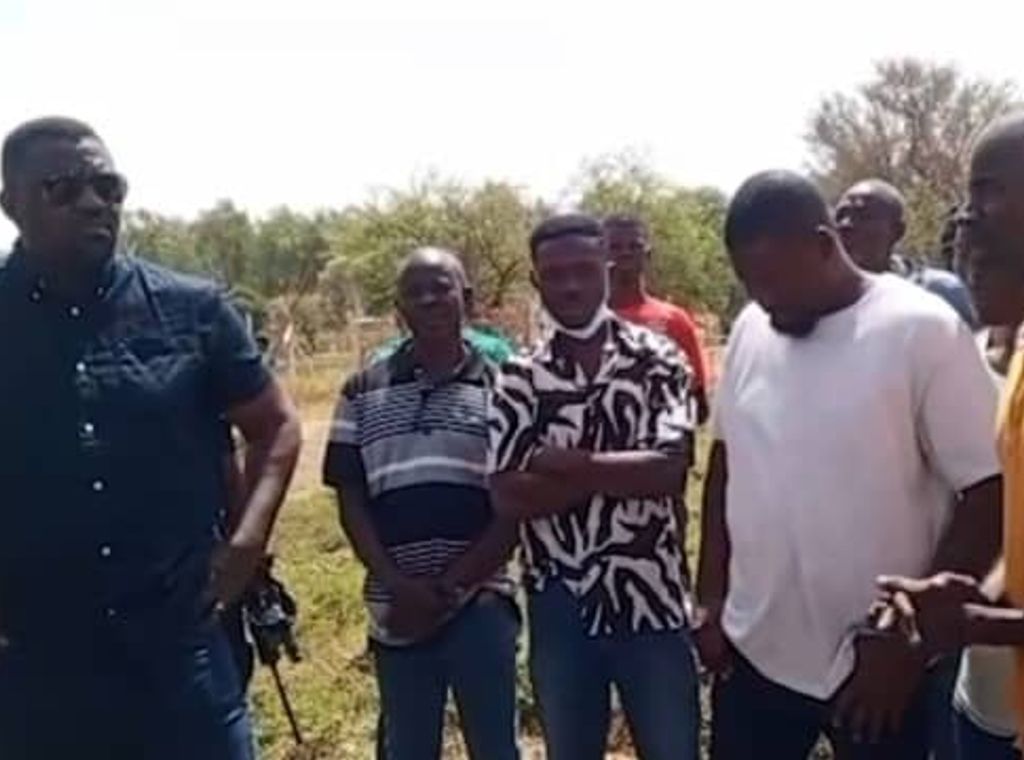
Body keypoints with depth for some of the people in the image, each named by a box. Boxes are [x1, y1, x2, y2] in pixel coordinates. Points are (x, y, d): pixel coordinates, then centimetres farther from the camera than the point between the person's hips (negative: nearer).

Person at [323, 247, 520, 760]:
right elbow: (350, 501, 3)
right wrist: (400, 585, -10)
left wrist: (449, 589, -10)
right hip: (396, 610, 2)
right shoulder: (363, 392, 6)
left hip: (479, 604, -2)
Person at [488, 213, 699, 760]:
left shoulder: (657, 359, -4)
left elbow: (669, 470, -16)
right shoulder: (518, 378, 0)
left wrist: (566, 462, -13)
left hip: (651, 601, -1)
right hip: (559, 608, 2)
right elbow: (508, 496, -11)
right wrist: (622, 471, -14)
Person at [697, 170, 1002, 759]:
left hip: (876, 662, -4)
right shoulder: (751, 329, 1)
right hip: (754, 650, 4)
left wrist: (909, 638, -15)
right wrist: (711, 599, 8)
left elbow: (989, 495, -14)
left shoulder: (924, 331, -14)